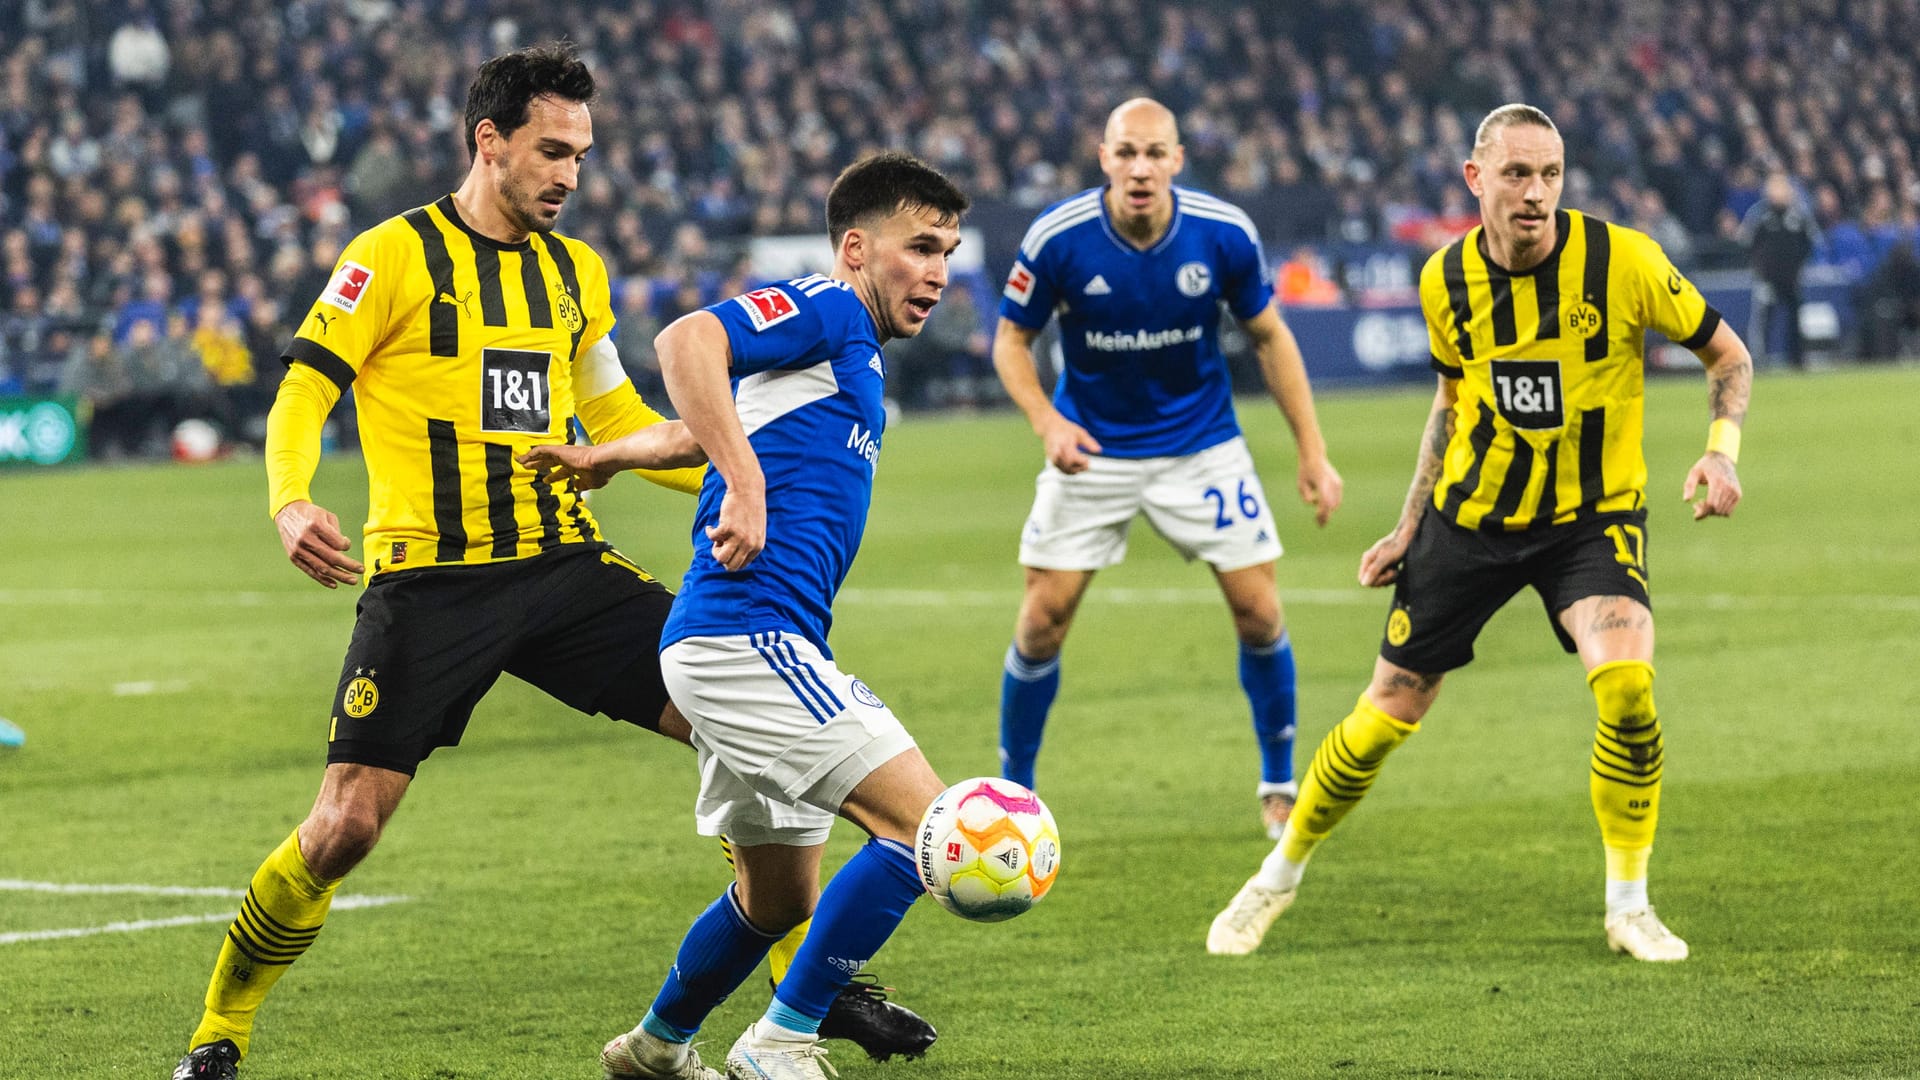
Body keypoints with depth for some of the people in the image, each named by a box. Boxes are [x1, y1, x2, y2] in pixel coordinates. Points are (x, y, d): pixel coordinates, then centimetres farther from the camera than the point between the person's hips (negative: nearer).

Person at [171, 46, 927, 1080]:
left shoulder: (575, 270, 15)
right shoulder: (394, 255, -3)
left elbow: (617, 421, 24)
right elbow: (303, 391, -6)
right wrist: (291, 503, -25)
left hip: (563, 566, 5)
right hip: (427, 578, -5)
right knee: (345, 825, -12)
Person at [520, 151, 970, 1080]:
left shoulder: (853, 351, 23)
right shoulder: (826, 313, -7)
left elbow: (701, 431, 33)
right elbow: (687, 341, -25)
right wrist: (746, 481, -30)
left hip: (747, 651, 10)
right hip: (749, 636, -10)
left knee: (780, 895, 20)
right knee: (923, 822, -15)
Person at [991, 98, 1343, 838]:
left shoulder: (1224, 234, -16)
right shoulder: (1058, 238, -19)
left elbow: (1269, 337, 0)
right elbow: (1011, 340, -5)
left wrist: (1312, 451, -3)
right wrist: (1046, 422, -23)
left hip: (1201, 445, 1)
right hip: (1091, 448, -1)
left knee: (1258, 611, -4)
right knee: (1043, 619, -7)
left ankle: (1280, 784, 17)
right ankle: (1012, 792, 12)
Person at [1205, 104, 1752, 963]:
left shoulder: (1621, 261, -16)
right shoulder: (1448, 280, -6)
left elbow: (1727, 354, -3)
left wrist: (1722, 451, -20)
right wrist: (1409, 526, 11)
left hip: (1592, 517, -2)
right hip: (1471, 516, 2)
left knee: (1626, 682, -28)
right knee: (1385, 717, 4)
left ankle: (1628, 905, -11)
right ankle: (1280, 875, 28)